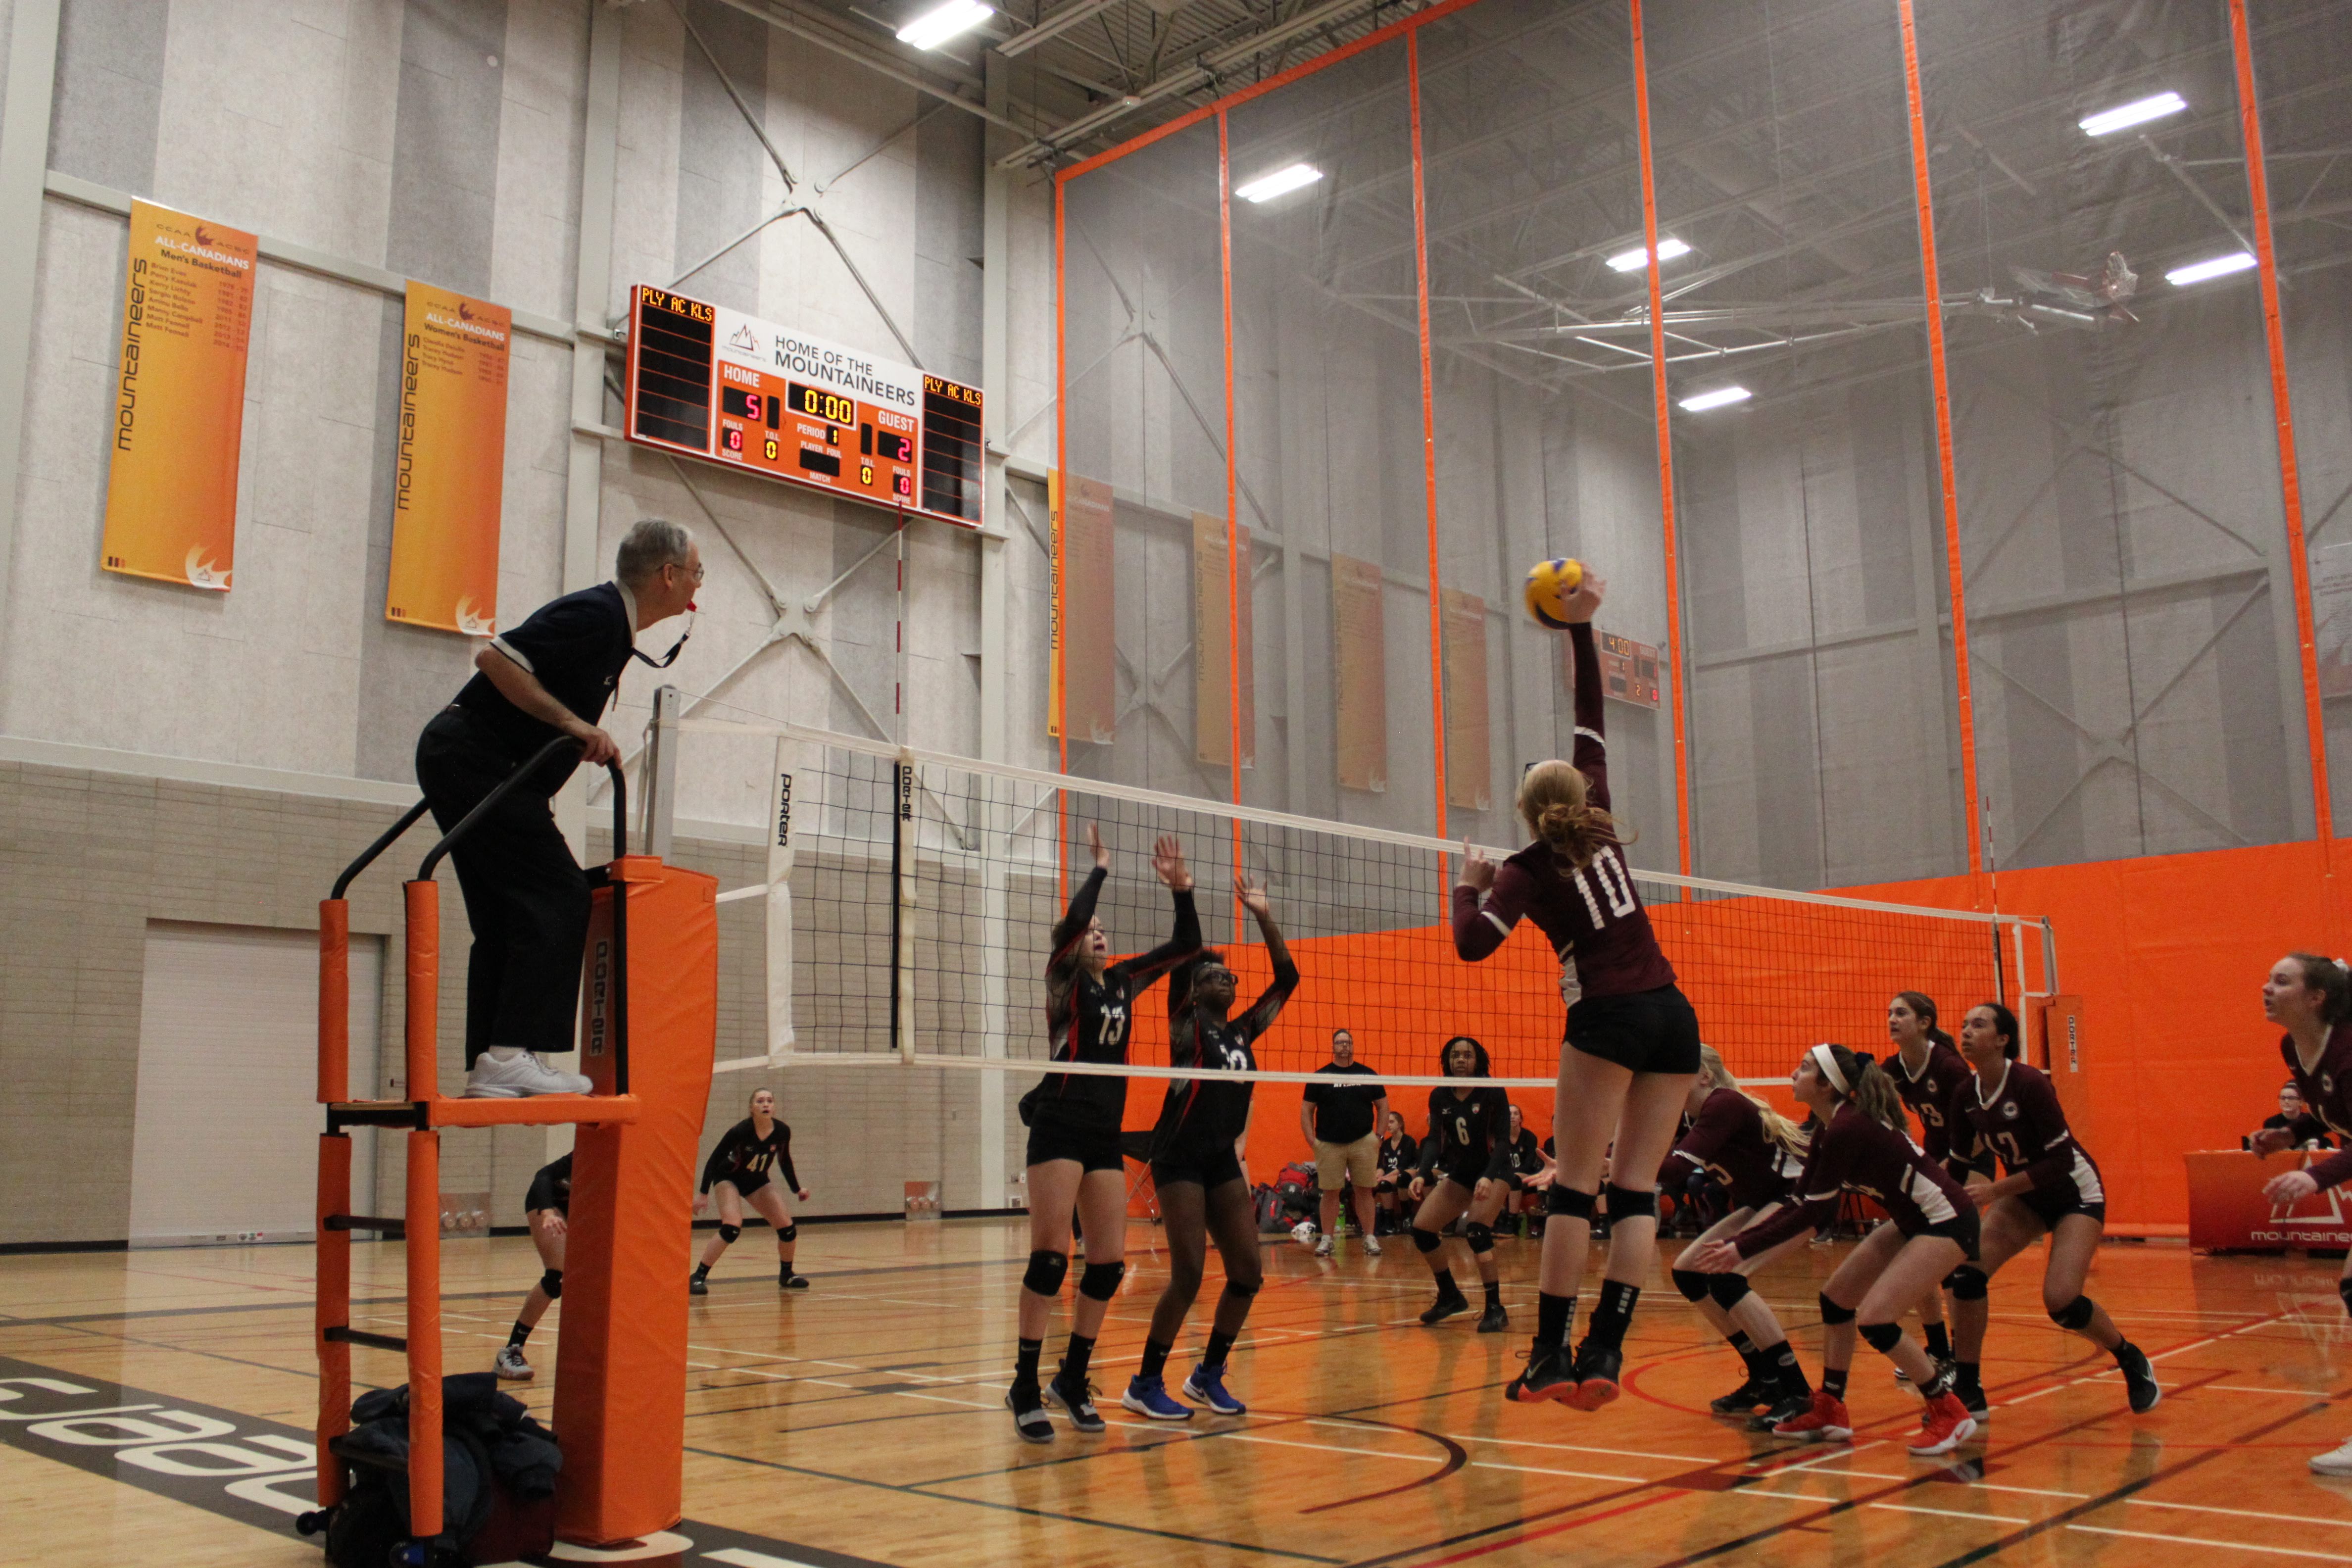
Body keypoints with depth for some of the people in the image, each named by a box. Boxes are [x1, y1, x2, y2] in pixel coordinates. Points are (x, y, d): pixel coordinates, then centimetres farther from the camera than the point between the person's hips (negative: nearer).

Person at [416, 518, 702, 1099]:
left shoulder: (611, 622, 16)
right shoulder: (596, 614, -15)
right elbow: (495, 657, -22)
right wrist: (573, 723, -22)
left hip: (461, 765, 10)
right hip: (475, 759, -10)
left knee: (506, 920, 8)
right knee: (558, 898, -12)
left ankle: (486, 1071, 9)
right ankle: (511, 1053, -15)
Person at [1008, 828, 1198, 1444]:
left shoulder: (1123, 982, 14)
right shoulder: (1064, 980, 0)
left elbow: (1186, 945, 12)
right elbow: (1071, 921, -19)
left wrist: (1181, 888, 0)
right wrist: (1100, 869, -7)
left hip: (1106, 1135, 6)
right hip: (1060, 1127, -6)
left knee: (1110, 1263, 3)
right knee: (1050, 1257, -11)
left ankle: (1073, 1379, 17)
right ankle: (1025, 1387, -2)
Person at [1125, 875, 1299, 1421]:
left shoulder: (1242, 1031, 13)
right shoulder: (1187, 1024, -2)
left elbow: (1286, 979, 16)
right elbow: (1181, 960, -15)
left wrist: (1265, 917, 11)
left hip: (1224, 1160, 7)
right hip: (1180, 1156, -7)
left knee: (1248, 1272, 2)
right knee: (1188, 1274, -12)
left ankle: (1208, 1375, 19)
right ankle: (1145, 1384, 3)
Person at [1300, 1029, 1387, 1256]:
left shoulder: (1367, 1074, 7)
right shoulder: (1320, 1076, 4)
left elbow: (1383, 1106, 12)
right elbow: (1306, 1109, 5)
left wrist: (1379, 1136, 3)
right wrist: (1311, 1139, -4)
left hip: (1363, 1142, 1)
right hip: (1329, 1144, -1)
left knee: (1365, 1191, 3)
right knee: (1330, 1193, 1)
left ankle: (1369, 1237, 10)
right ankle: (1327, 1239, 9)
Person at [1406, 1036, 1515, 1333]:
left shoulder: (1493, 1093, -15)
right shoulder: (1439, 1097, -2)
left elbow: (1503, 1140, -19)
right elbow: (1434, 1140, -5)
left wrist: (1488, 1177, -34)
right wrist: (1422, 1175, -23)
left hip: (1495, 1171, -6)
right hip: (1461, 1173, 6)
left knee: (1476, 1229, -28)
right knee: (1422, 1228, -4)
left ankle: (1496, 1309, -20)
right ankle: (1450, 1297, 16)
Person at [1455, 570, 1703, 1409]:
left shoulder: (1527, 870, 0)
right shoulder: (1602, 828, 13)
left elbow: (1474, 944, -13)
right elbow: (1592, 722, 20)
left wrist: (1470, 884, 5)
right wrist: (1581, 628, 21)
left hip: (1611, 1018, -5)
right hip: (1675, 1015, 5)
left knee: (1575, 1187, -3)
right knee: (1637, 1189, 2)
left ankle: (1551, 1355, -6)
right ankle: (1604, 1352, -3)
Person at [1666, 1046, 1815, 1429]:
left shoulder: (1724, 1104, -22)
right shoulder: (1704, 1113, 5)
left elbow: (1678, 1167, -35)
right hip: (1764, 1201, 10)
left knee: (1726, 1276, -25)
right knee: (1687, 1272, 2)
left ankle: (1797, 1392, -18)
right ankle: (1764, 1378, 11)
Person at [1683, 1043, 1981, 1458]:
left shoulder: (1846, 1130, -24)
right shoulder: (1832, 1128, 4)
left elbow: (1811, 1214, -21)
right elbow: (1799, 1205, 7)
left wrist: (1742, 1250, -15)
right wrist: (1735, 1242, 1)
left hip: (1947, 1222, -10)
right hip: (1914, 1220, 10)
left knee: (1874, 1318, -16)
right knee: (1836, 1297, 8)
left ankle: (1949, 1414, 0)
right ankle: (1830, 1412, 16)